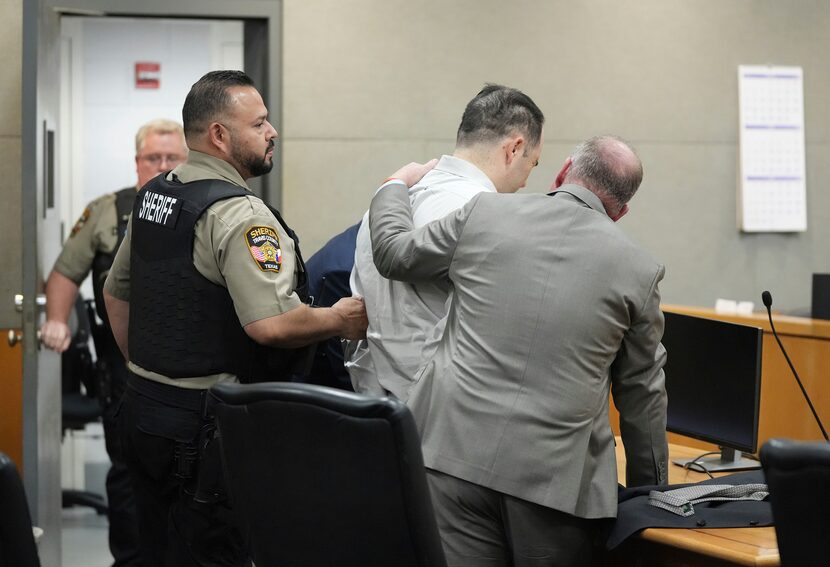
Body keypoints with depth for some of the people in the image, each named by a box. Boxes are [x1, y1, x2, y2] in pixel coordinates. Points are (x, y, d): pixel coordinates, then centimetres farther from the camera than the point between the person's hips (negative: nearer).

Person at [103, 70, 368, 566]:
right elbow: (271, 324, -28)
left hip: (143, 409, 9)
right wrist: (340, 320, -11)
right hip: (205, 426, -9)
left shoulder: (153, 195, 11)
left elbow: (116, 292, 21)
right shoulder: (239, 213, -18)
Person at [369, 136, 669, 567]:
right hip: (554, 477, 0)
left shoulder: (485, 213, 3)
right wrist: (647, 490, 24)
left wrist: (396, 186, 39)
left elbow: (394, 253, 18)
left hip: (455, 453, 1)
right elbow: (642, 392, 11)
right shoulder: (637, 269, 2)